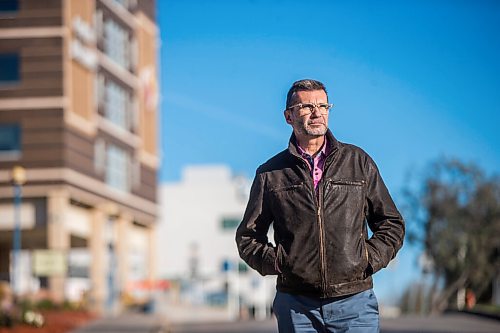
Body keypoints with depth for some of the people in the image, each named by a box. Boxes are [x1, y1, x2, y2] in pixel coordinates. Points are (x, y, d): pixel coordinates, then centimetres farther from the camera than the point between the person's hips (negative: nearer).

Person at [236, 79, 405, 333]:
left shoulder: (358, 162, 10)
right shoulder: (270, 174, 8)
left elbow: (391, 224, 15)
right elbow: (247, 236, 14)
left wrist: (370, 259, -1)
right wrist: (276, 263, -2)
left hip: (354, 303, 0)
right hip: (297, 307, 0)